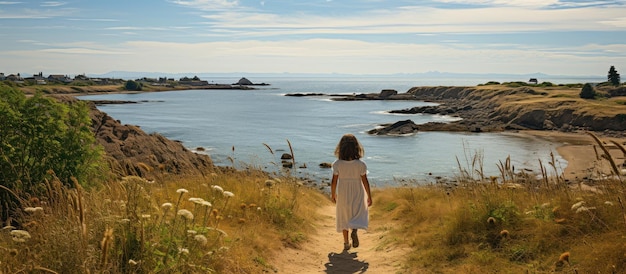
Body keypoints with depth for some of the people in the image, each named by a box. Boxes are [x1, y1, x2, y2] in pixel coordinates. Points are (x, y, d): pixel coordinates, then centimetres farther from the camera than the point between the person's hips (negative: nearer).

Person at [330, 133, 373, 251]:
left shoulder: (337, 164, -15)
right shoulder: (360, 164, -16)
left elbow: (334, 182, -8)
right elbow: (365, 182, -11)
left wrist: (333, 194, 9)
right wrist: (369, 197, 2)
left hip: (343, 194, 1)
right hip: (357, 194, -1)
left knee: (344, 217, 17)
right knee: (359, 215, 16)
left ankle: (346, 243, 21)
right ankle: (354, 230, -15)